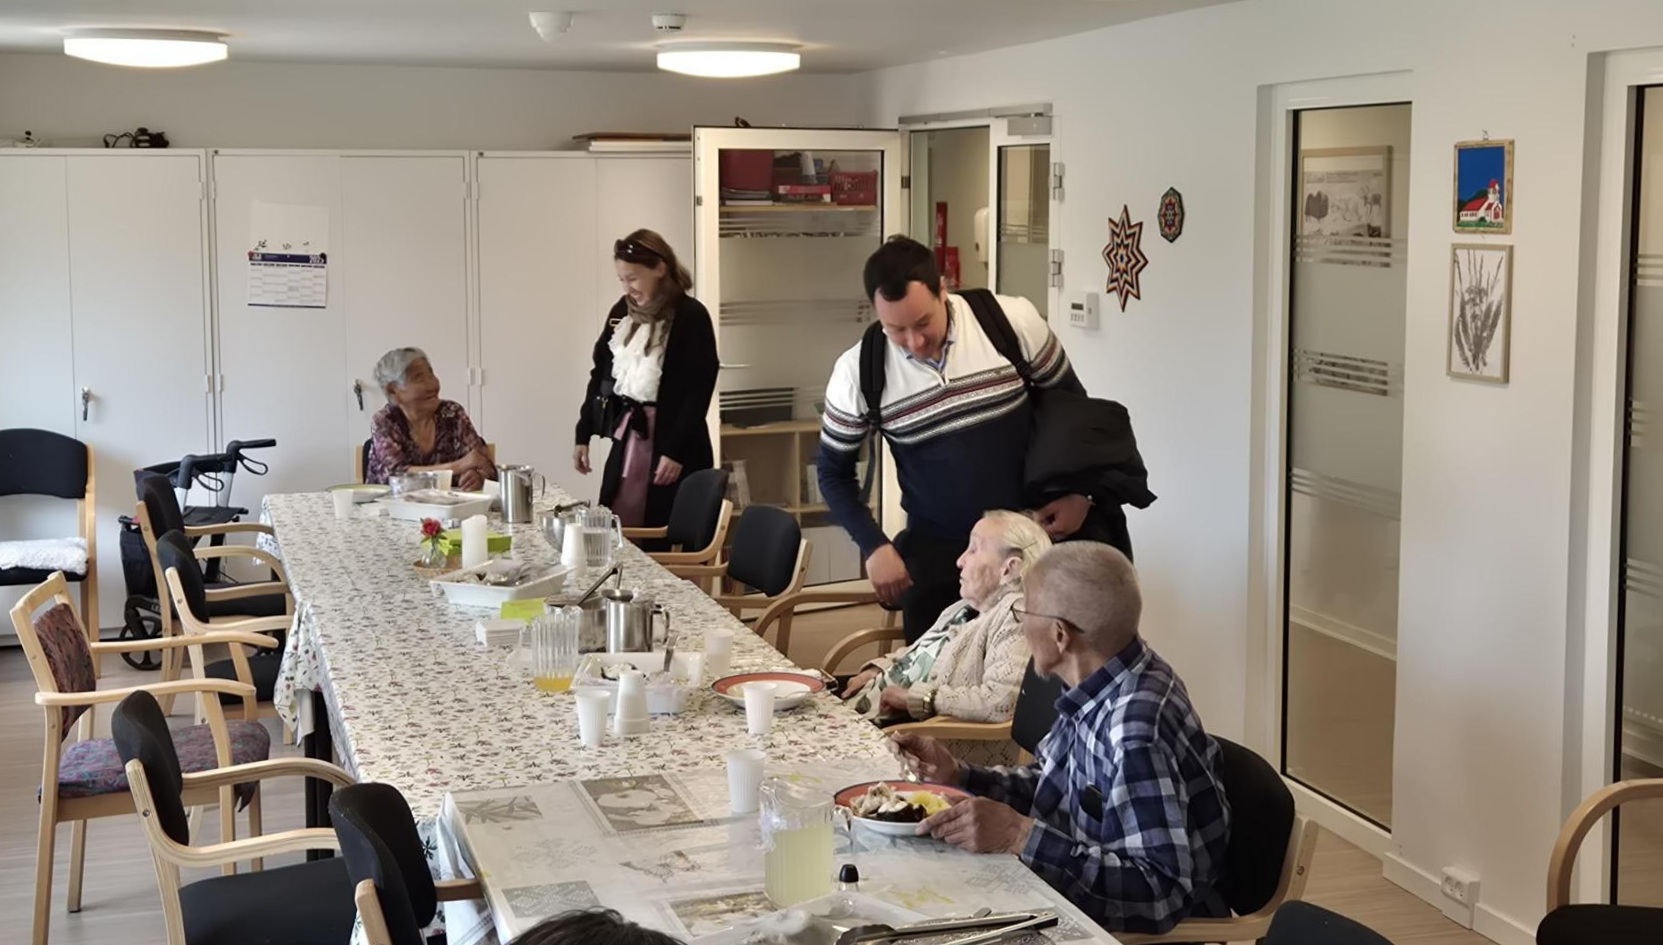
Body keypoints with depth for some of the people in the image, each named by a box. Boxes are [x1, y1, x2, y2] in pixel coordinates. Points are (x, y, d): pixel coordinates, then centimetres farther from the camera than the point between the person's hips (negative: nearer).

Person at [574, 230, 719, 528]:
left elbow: (699, 390, -13)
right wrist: (583, 434, 13)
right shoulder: (622, 311, 9)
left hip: (672, 444, -6)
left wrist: (676, 451, -17)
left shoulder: (691, 317, -10)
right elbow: (601, 373, 15)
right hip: (625, 438, 6)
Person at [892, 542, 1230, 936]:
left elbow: (1163, 892, -31)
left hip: (1140, 927, -7)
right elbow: (1054, 789, 13)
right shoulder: (1098, 684, -3)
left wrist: (1020, 835, -33)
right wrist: (956, 774, -1)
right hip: (1084, 900, 7)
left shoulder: (1137, 730, -30)